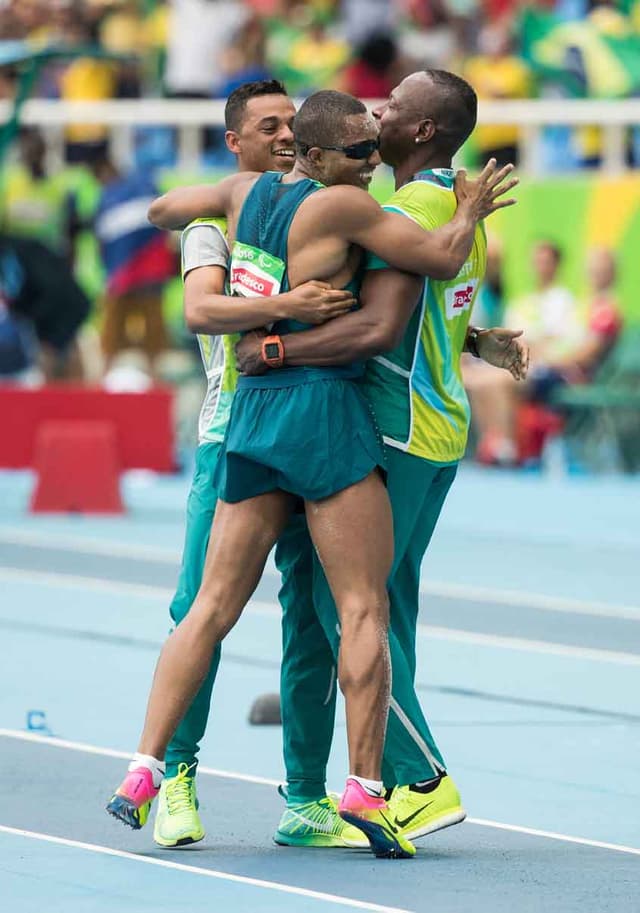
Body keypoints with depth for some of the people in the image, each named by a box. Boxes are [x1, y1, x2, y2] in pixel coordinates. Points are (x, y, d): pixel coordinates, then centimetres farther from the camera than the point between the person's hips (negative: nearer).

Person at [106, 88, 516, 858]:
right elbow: (443, 259, -8)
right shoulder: (340, 208, -10)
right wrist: (471, 211, 12)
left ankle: (143, 771, -1)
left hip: (250, 412, 7)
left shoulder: (245, 191, 10)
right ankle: (364, 788, -9)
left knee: (212, 609, 7)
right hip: (322, 410, -7)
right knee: (364, 609, -3)